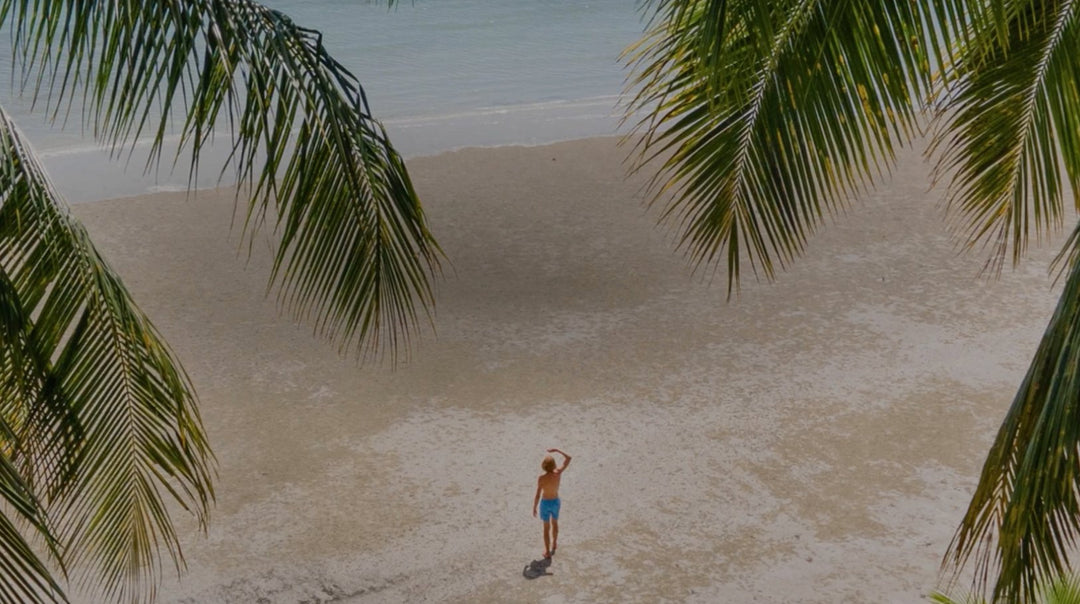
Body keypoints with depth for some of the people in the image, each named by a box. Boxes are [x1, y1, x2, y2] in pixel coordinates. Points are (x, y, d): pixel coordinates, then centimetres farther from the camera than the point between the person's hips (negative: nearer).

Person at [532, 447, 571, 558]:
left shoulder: (541, 478, -28)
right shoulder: (558, 473, -21)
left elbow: (537, 495, -20)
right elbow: (568, 458, -10)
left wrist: (534, 508, -6)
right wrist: (556, 450, -3)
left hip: (545, 503, -3)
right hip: (555, 502, 3)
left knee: (546, 527, 15)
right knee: (554, 523, 30)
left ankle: (548, 552, 25)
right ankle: (554, 544, 51)